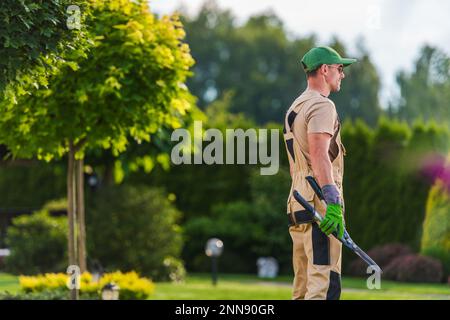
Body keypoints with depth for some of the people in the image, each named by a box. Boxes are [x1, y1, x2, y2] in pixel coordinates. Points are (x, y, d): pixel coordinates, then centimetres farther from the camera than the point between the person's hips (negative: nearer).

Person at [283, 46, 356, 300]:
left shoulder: (295, 107, 24)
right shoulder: (322, 105, -7)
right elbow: (319, 155, -21)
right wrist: (333, 203, -29)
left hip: (298, 202, 10)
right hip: (319, 202, -10)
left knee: (303, 285, 11)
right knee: (324, 282, -16)